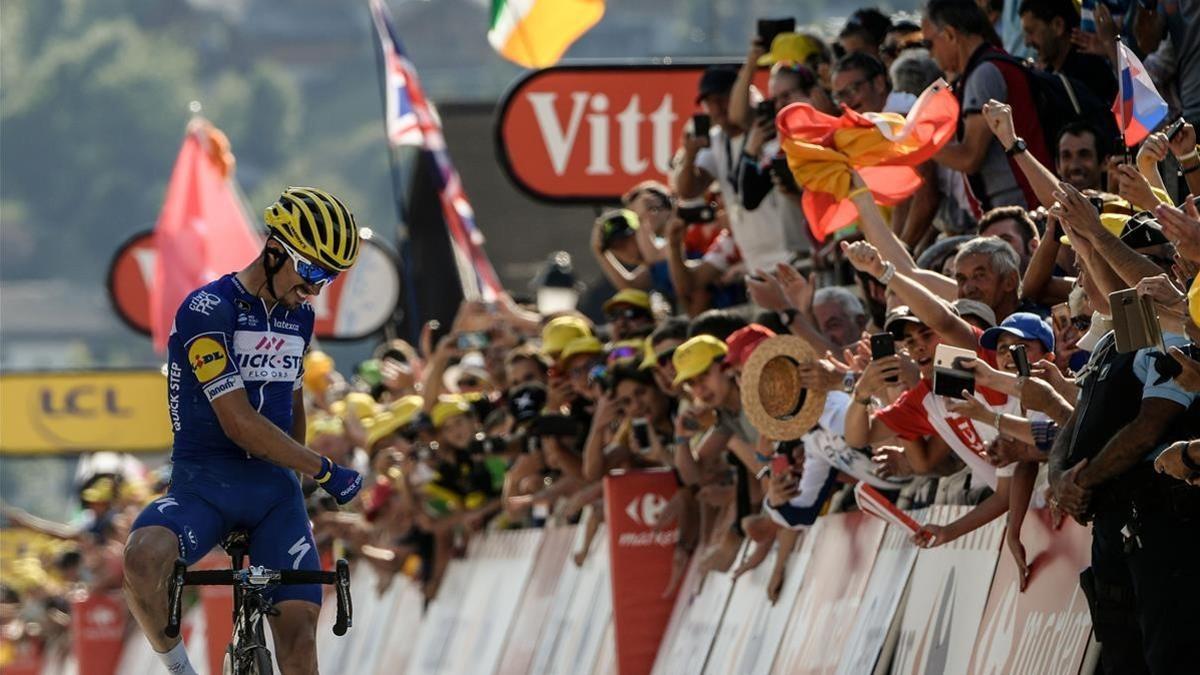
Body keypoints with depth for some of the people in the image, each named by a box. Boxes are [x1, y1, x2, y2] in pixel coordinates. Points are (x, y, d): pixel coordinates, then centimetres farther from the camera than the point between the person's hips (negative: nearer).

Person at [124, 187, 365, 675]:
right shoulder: (207, 310, -13)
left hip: (274, 488, 6)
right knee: (144, 558, -36)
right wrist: (324, 472, -11)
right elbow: (240, 423, -18)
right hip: (204, 484, -6)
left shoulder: (300, 317, 10)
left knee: (300, 625, -11)